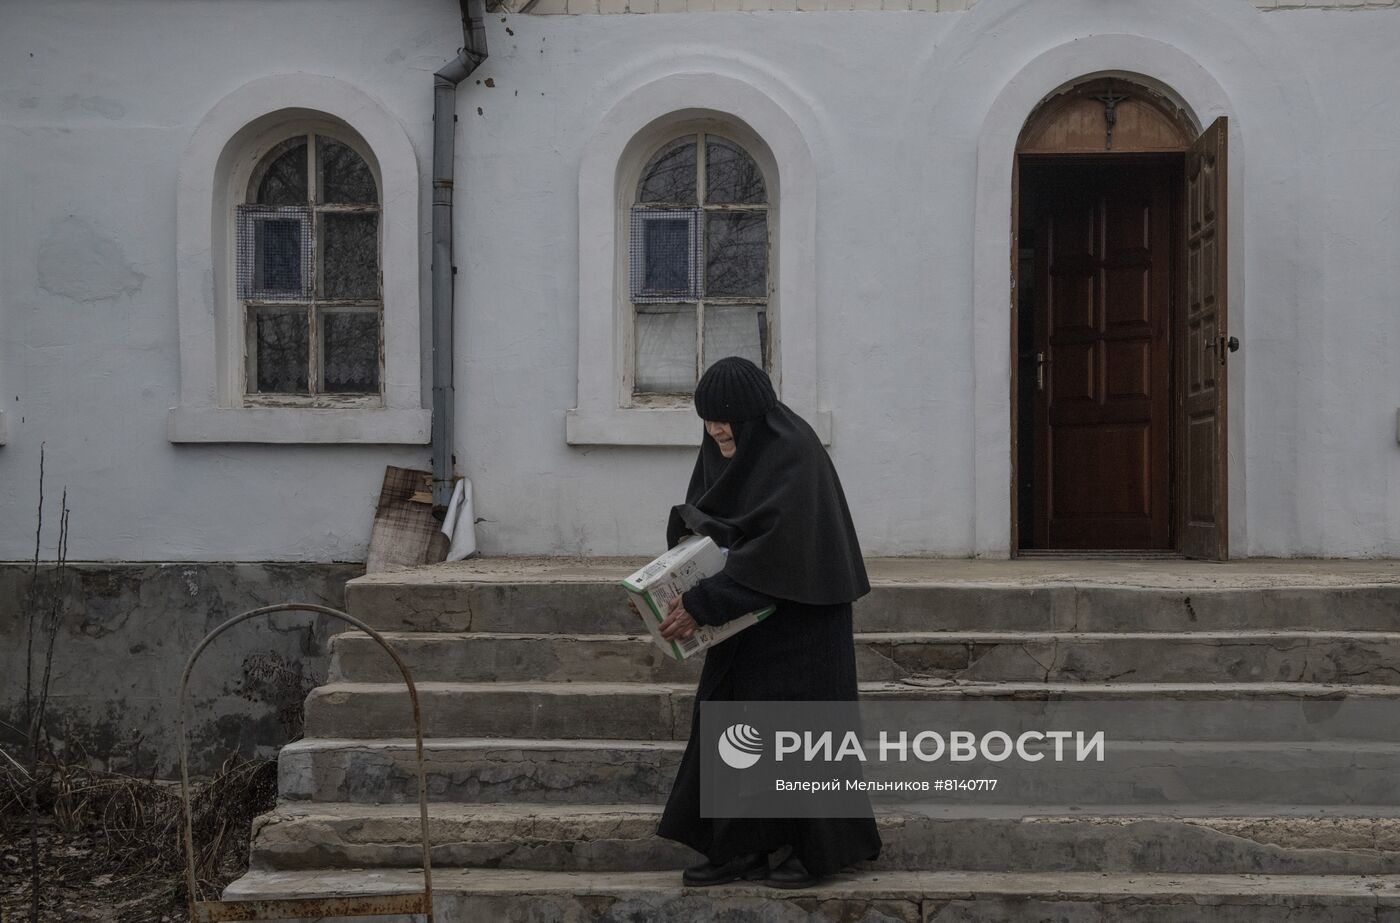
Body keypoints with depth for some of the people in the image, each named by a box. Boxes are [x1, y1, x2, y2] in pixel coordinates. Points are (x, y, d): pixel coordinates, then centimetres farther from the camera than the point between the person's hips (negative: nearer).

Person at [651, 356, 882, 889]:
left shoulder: (793, 455, -22)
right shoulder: (723, 452, 3)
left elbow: (772, 546, -29)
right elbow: (696, 518, 12)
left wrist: (702, 605, -30)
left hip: (798, 612, -8)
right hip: (747, 611, 8)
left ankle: (820, 849, 12)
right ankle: (743, 849, 10)